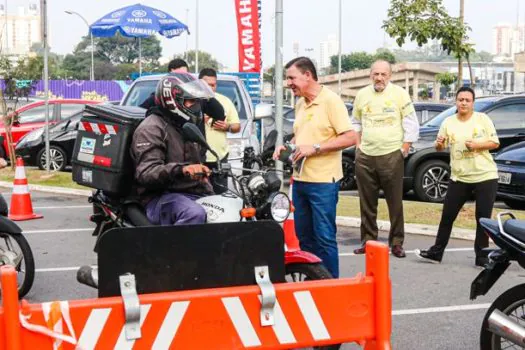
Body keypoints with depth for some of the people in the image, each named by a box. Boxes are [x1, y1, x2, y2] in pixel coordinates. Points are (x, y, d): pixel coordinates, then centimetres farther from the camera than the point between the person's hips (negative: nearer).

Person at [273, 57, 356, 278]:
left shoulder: (331, 101, -11)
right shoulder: (300, 104, 15)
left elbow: (350, 138, -17)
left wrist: (315, 148, -20)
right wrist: (286, 146, 9)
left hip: (323, 182, -8)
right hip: (300, 179, 8)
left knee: (324, 238, -5)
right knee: (304, 236, 14)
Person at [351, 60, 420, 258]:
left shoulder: (399, 94, -2)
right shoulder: (362, 95, 10)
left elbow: (412, 124, -1)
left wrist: (404, 150, -5)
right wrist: (358, 146, 9)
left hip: (391, 156, -3)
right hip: (365, 157, 4)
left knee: (395, 203, -1)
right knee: (367, 203, 9)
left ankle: (397, 243, 5)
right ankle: (368, 240, 18)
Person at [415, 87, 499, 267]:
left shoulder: (483, 119, -3)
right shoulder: (448, 122, 3)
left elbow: (495, 143, -2)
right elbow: (440, 147, 6)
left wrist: (476, 145, -18)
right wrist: (439, 143, -17)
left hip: (485, 177, -2)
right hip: (459, 178, 2)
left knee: (483, 218, 2)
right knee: (447, 216, 4)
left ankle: (481, 257, 11)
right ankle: (436, 252, 14)